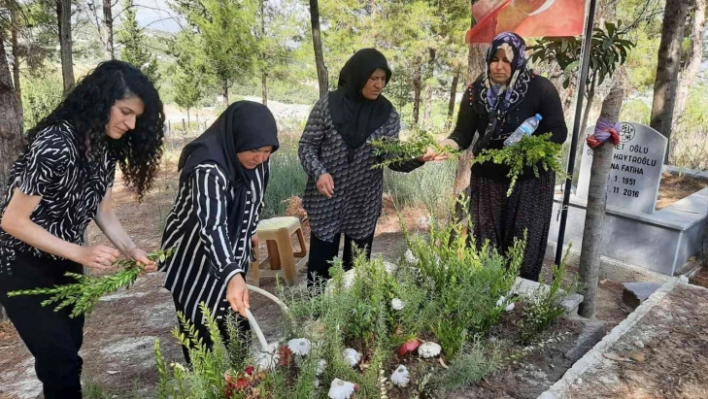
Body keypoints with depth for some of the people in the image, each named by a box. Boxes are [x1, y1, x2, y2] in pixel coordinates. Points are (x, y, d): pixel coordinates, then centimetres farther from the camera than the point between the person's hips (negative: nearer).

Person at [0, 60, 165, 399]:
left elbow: (103, 212, 3)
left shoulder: (107, 146, -5)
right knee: (59, 360, -2)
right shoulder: (55, 145, -29)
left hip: (64, 263, 7)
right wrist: (81, 253, -29)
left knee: (68, 351, 17)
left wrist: (131, 250, -12)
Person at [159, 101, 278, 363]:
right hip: (194, 260, -6)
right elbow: (212, 225, -46)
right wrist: (232, 275, -57)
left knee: (235, 327, 17)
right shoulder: (208, 169, -34)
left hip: (233, 255, 7)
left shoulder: (258, 161, -11)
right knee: (202, 335, 3)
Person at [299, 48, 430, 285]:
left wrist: (417, 158, -26)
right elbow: (307, 145, -5)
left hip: (364, 205, 2)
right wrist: (319, 172, -23)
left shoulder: (387, 114, -2)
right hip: (326, 202, -2)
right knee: (320, 265, 7)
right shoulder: (328, 104, -8)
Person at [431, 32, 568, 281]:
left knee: (523, 247, 5)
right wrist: (445, 146, -25)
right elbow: (463, 134, -4)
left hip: (530, 180, -2)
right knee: (484, 245, 9)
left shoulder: (541, 89, -10)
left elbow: (558, 132, -7)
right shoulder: (477, 90, -2)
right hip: (488, 179, 3)